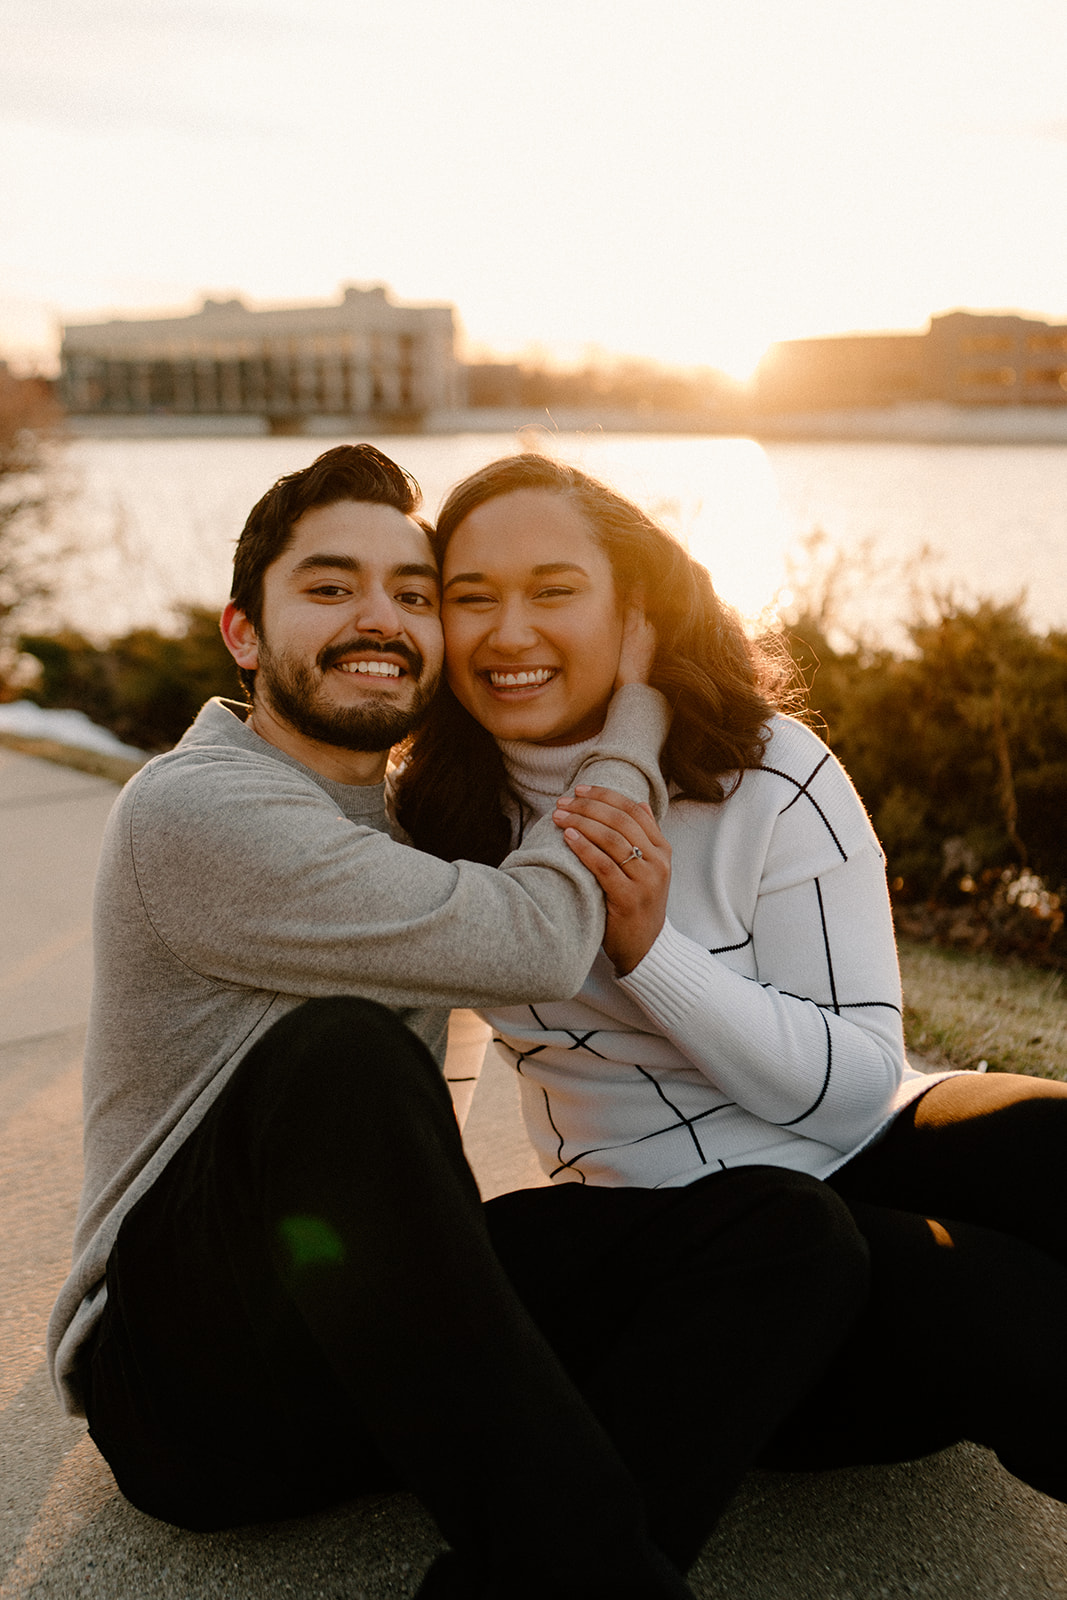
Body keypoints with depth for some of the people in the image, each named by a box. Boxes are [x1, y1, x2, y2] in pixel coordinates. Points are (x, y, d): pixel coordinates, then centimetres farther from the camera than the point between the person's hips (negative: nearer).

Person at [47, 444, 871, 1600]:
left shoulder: (400, 817, 14)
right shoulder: (194, 810, -14)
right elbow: (536, 945, -21)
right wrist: (634, 709, -7)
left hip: (378, 1344, 7)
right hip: (190, 1367, -7)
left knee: (797, 1232, -13)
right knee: (342, 1052, -38)